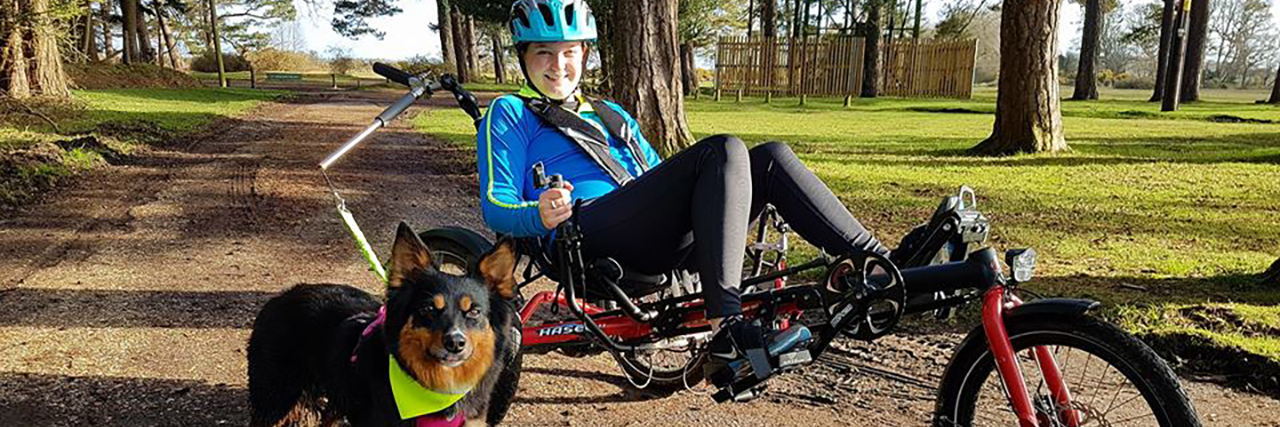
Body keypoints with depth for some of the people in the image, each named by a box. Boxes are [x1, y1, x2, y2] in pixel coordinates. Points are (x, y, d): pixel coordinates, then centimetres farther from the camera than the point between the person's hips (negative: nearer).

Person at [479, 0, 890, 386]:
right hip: (588, 232, -6)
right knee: (722, 149, -26)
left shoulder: (612, 115, 33)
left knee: (769, 157, -8)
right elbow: (495, 207, 2)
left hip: (654, 245, 6)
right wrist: (540, 215, -22)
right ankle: (725, 330, -37)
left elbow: (662, 181, 32)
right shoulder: (509, 113, 14)